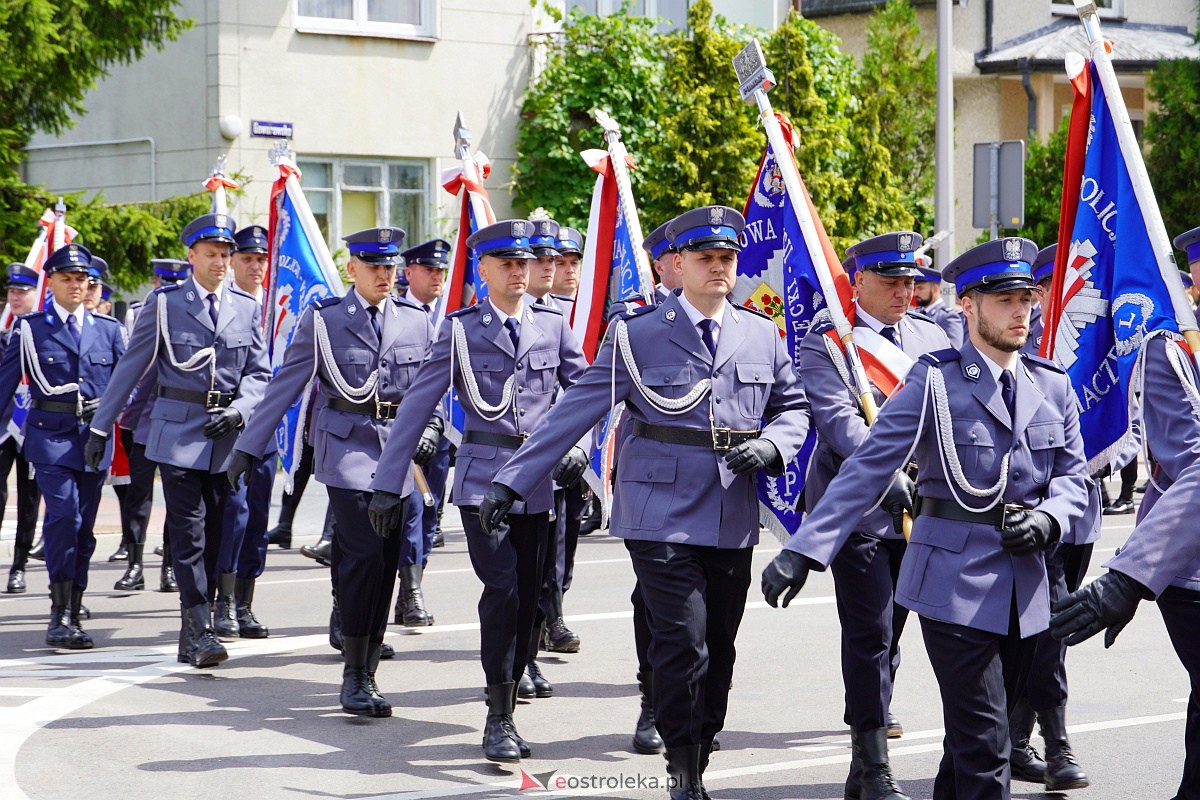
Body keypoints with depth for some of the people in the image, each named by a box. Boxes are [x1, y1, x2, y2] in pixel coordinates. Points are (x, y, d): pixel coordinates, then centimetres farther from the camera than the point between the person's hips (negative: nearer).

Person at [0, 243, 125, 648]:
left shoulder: (108, 330, 10)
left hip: (94, 437, 3)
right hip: (51, 436, -3)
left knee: (84, 527, 7)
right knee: (64, 517, -18)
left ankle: (72, 614, 16)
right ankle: (60, 615, -17)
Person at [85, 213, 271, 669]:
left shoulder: (248, 309, 10)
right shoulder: (164, 304, 1)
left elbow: (259, 373, 10)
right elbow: (131, 367, 5)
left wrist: (239, 410, -9)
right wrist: (101, 426, 4)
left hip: (227, 437, 3)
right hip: (177, 432, -3)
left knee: (215, 533, 5)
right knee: (188, 531, -11)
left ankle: (190, 637, 14)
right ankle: (201, 629, -12)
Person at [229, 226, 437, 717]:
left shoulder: (416, 321, 9)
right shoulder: (323, 319, 1)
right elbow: (285, 385, 3)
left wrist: (429, 425, -5)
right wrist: (248, 447, 2)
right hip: (347, 449, -3)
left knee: (386, 564, 4)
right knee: (364, 555, -16)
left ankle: (367, 675, 15)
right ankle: (354, 676, -9)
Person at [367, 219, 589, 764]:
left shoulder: (552, 324, 8)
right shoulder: (461, 329, 1)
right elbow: (416, 407, 1)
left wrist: (577, 445, -2)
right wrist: (387, 486, -1)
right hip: (481, 477, -3)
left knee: (527, 597, 4)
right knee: (502, 589, -15)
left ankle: (504, 714, 16)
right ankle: (500, 719, -7)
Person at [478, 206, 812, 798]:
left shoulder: (762, 336, 9)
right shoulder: (638, 336, 0)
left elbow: (793, 406, 19)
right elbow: (574, 413, -1)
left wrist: (770, 444, -4)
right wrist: (510, 481, -5)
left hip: (734, 522, 4)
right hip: (662, 515, -4)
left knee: (719, 650, 8)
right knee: (683, 643, -12)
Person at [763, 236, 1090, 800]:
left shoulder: (1053, 387, 10)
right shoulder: (935, 381, -6)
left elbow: (1072, 474, 15)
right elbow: (867, 468, -9)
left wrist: (1048, 518, -9)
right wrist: (803, 549, -17)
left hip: (1026, 589, 5)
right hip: (955, 583, -5)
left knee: (976, 734, 13)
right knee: (983, 741, -10)